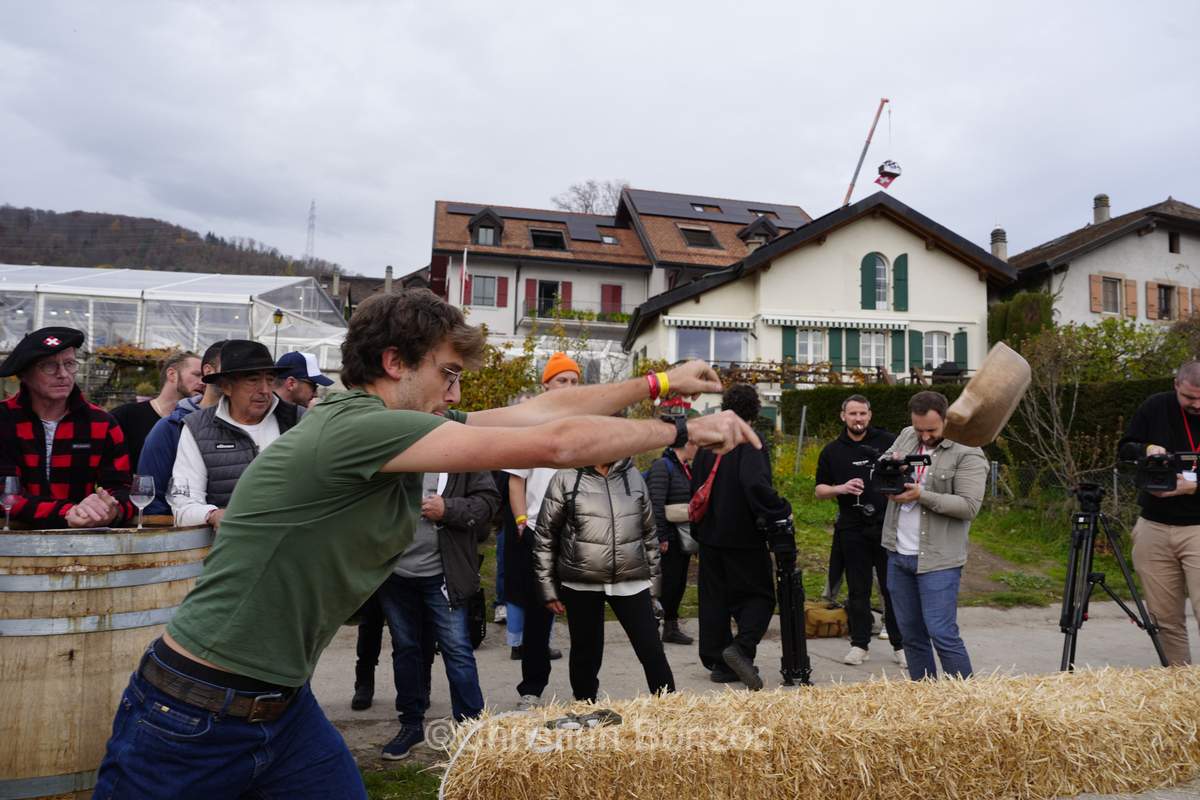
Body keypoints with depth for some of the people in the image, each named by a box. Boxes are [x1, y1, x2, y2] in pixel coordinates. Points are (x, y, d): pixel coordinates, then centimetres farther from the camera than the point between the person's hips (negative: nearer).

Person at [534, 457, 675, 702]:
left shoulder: (634, 477, 10)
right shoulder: (566, 478, -2)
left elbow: (649, 533, 17)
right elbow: (546, 537, 1)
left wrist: (654, 581, 15)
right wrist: (548, 588, 0)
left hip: (631, 583, 2)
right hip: (581, 585, -2)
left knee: (652, 652, 0)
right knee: (585, 655, 11)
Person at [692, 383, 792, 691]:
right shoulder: (750, 441, -13)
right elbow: (756, 484, -29)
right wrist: (782, 510, -16)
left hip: (710, 534, 6)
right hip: (743, 536, -6)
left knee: (714, 599, 12)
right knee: (758, 596, 4)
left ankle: (717, 661, 16)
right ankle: (741, 648, -15)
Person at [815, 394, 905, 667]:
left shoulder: (888, 442, 4)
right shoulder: (832, 451, 9)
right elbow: (819, 490, 10)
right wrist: (841, 488, -10)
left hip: (887, 525, -1)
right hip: (852, 529, 2)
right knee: (858, 589, 8)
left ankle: (900, 644, 13)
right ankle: (860, 644, 18)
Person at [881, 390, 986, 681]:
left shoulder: (967, 453, -10)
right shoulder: (906, 437, 9)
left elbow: (969, 505, -17)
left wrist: (921, 495, -23)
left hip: (938, 560, -6)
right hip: (898, 553, 6)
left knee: (942, 633, -8)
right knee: (910, 633, 14)